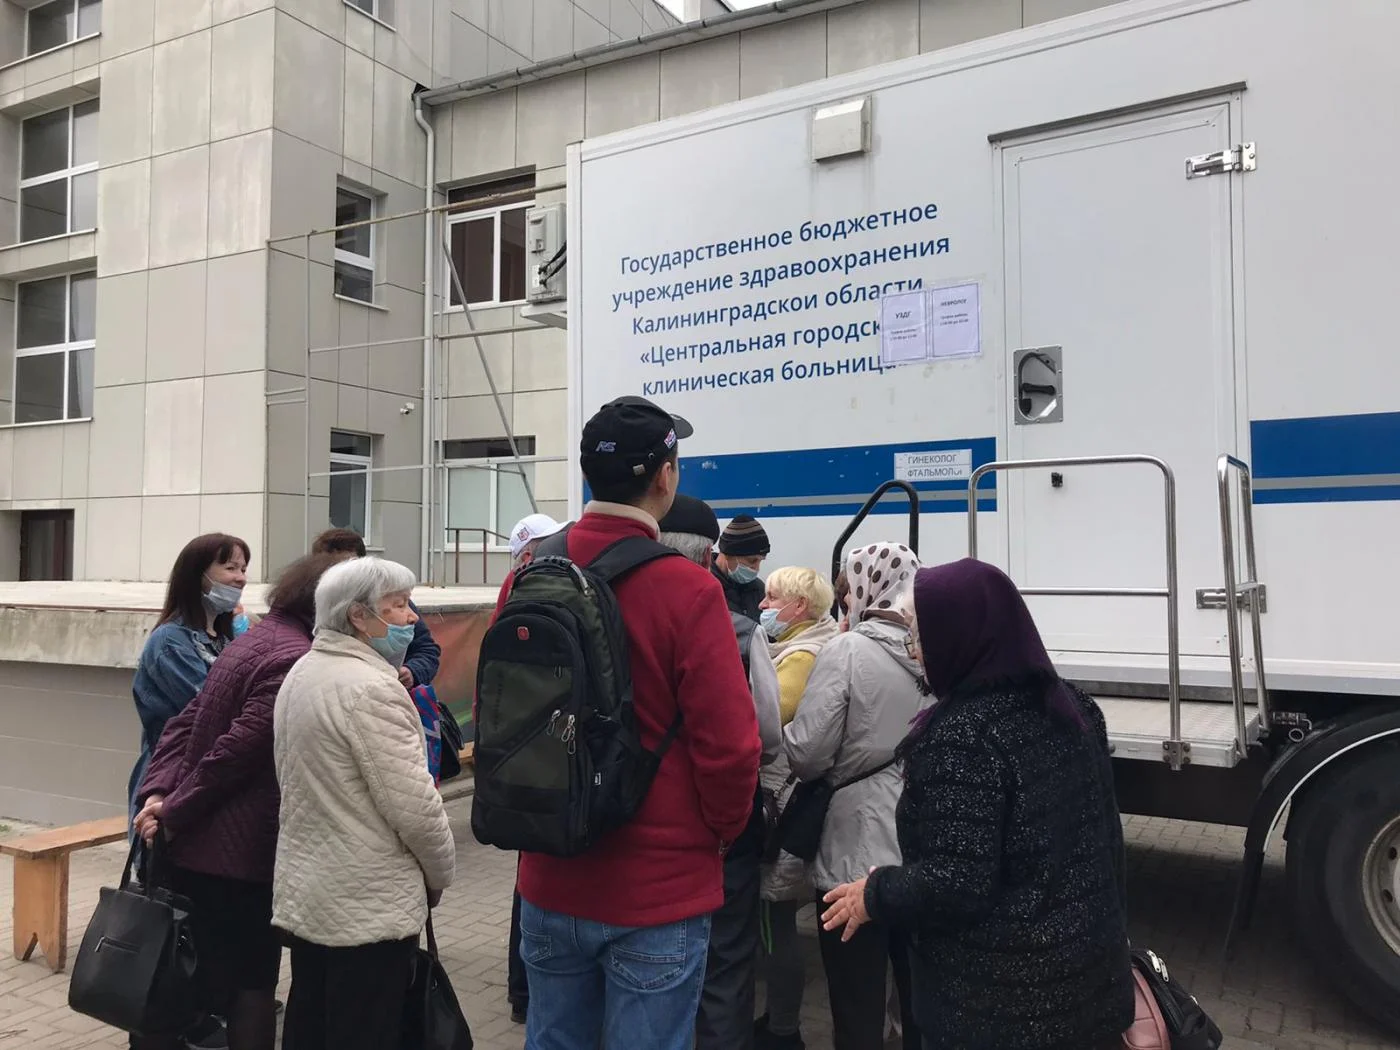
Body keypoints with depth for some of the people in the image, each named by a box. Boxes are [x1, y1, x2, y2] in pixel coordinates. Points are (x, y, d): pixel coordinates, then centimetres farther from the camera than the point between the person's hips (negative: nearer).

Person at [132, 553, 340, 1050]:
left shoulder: (256, 637, 11)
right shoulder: (297, 659, -20)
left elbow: (188, 721, 9)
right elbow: (238, 749, -23)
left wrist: (158, 792, -1)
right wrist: (174, 812, -12)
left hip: (193, 844, 9)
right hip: (242, 852, -9)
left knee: (192, 977, 21)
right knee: (252, 981, 7)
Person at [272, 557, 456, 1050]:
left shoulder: (301, 672, 9)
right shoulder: (370, 687, -22)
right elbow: (413, 805, -22)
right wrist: (440, 873, -6)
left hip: (303, 893, 9)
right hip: (367, 906, -9)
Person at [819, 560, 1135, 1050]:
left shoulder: (962, 735, -25)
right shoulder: (1070, 706, 1)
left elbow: (955, 885, -27)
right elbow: (1102, 835, 10)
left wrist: (874, 894, -10)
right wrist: (1109, 929, 22)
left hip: (1001, 996, -7)